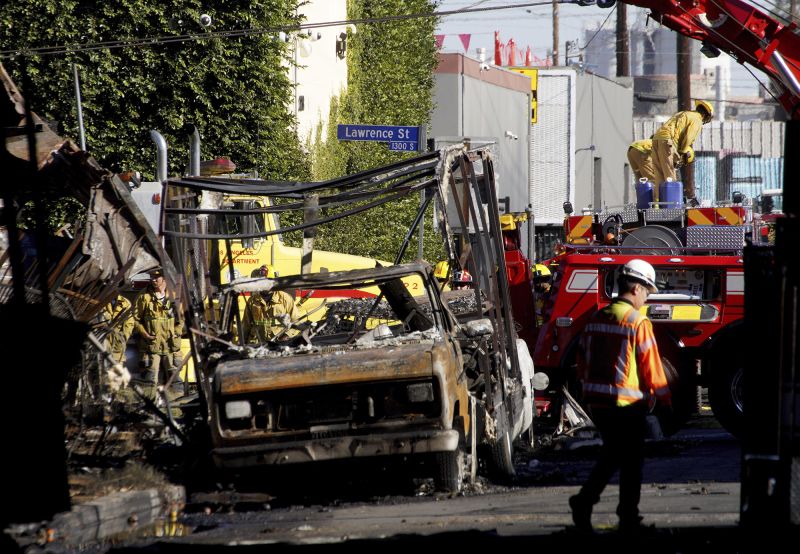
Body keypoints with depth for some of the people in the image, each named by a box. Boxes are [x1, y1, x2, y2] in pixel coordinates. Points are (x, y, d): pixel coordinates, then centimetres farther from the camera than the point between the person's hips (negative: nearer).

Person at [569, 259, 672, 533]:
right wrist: (665, 400, -3)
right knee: (631, 460, 5)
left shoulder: (596, 318, 7)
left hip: (597, 401, 6)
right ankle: (628, 518, 9)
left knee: (610, 454, 20)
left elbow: (583, 360, 14)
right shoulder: (637, 323, -14)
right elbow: (651, 367, -13)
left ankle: (585, 500, 4)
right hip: (628, 403, -6)